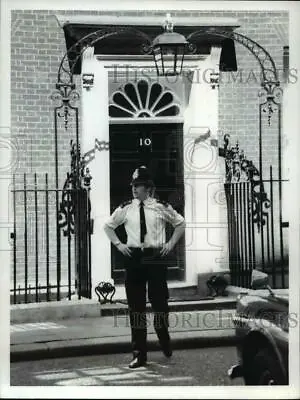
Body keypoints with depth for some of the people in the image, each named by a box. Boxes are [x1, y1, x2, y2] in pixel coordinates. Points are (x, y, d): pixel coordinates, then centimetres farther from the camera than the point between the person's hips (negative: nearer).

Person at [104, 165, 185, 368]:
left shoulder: (161, 207, 1)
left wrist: (170, 244, 6)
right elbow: (108, 226, 20)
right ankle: (139, 354, 9)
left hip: (156, 257, -1)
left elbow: (180, 223, 15)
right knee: (136, 307, 2)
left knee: (160, 302, 0)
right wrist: (118, 244, 9)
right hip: (133, 258, 1)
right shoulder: (125, 208, 4)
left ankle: (164, 337, 32)